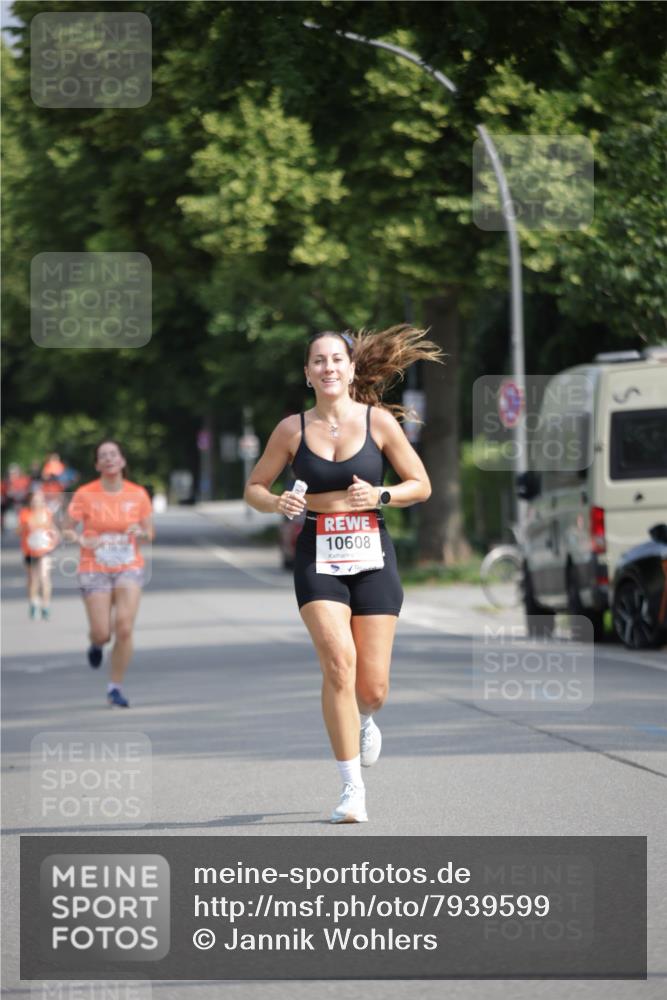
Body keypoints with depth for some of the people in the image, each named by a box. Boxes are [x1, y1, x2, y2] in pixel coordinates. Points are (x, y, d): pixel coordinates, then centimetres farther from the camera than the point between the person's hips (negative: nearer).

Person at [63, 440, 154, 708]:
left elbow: (150, 533, 10)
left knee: (124, 629, -13)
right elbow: (67, 529, 1)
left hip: (129, 568, 1)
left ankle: (115, 687, 3)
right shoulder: (85, 495, -6)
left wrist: (140, 533, -13)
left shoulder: (138, 494, 1)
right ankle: (96, 644, 35)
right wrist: (82, 540, -20)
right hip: (95, 571, -1)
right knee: (102, 633, -6)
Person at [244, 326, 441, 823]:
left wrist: (380, 496, -12)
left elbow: (421, 485, 6)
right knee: (338, 660, -21)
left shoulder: (378, 421, 1)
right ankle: (353, 788, -15)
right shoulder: (293, 429, 3)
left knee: (372, 687, -2)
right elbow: (254, 488, 12)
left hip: (372, 558, 0)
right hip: (318, 559, 0)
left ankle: (364, 721, 39)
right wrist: (278, 503, -10)